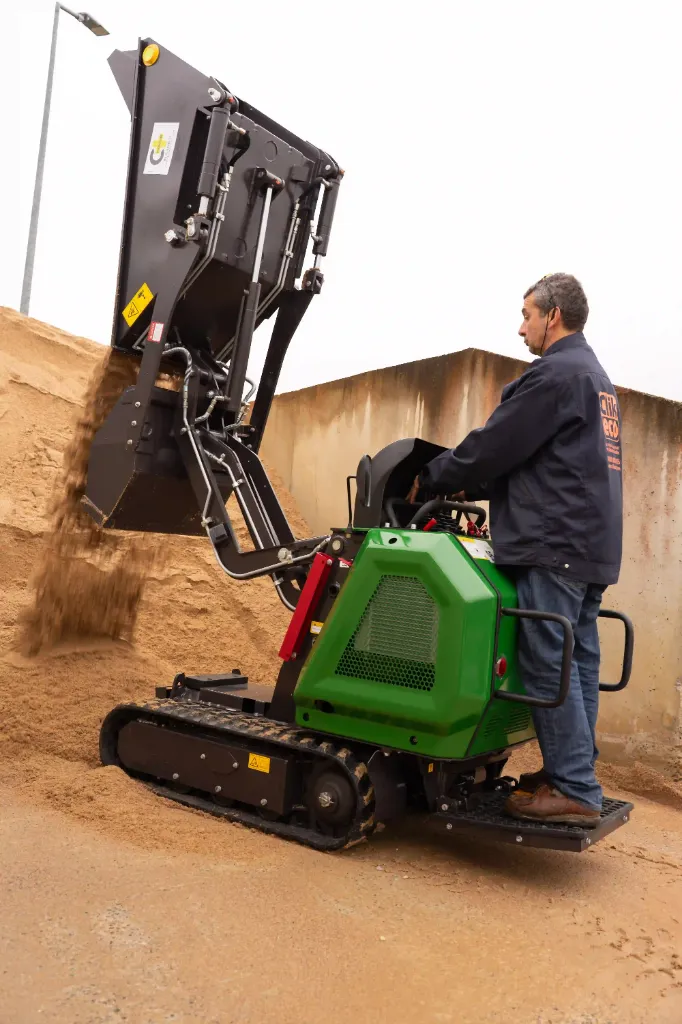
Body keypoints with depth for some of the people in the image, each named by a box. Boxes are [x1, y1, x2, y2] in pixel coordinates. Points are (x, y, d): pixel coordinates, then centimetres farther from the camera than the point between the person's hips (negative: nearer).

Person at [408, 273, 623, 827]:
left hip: (555, 543, -10)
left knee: (549, 665, -7)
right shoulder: (597, 378, 23)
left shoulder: (555, 373, -9)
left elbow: (496, 445, -11)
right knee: (578, 662, 11)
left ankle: (574, 790, -2)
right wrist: (473, 487, 22)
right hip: (592, 544, 10)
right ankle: (574, 774, 18)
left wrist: (433, 479, 3)